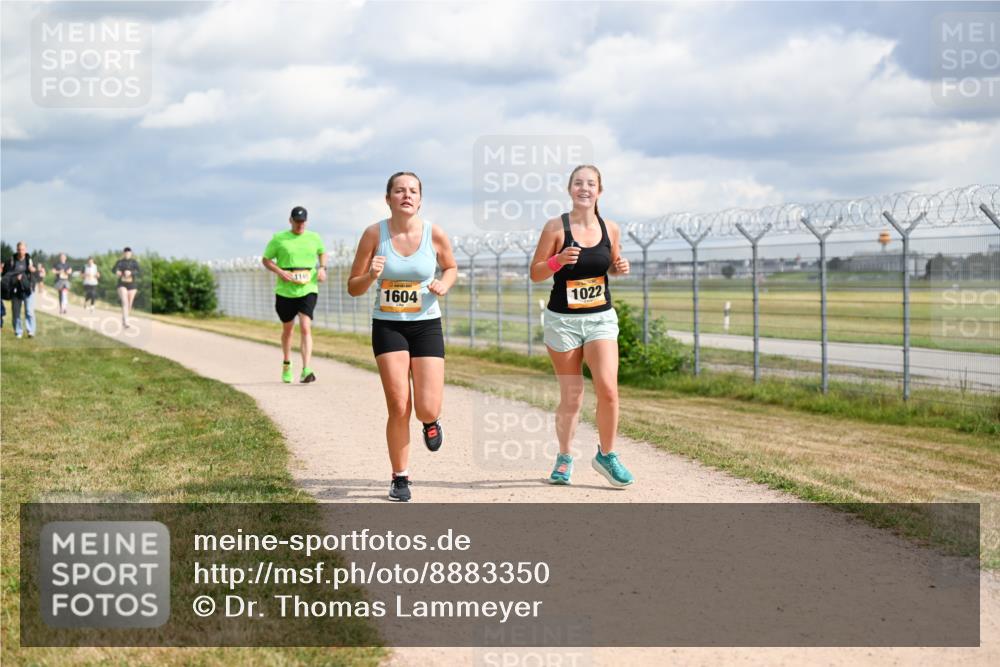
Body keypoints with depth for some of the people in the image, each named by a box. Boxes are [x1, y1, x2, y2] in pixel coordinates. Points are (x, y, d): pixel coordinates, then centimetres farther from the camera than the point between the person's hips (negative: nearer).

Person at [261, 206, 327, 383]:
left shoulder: (314, 238, 7)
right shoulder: (279, 239, 0)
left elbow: (322, 253, 26)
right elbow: (266, 260, 5)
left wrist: (322, 268, 6)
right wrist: (280, 272, -12)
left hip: (308, 290, 0)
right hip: (285, 291, 0)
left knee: (305, 328, -16)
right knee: (287, 329, 14)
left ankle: (306, 370, -21)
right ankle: (286, 365, 37)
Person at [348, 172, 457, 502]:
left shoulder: (435, 234, -6)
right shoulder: (374, 234, -8)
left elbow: (451, 267, 15)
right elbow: (353, 288, -2)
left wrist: (444, 285, -7)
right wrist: (371, 276, -23)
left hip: (426, 324, 1)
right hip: (388, 325, 0)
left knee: (427, 409, -8)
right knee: (399, 407, -7)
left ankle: (431, 421, 32)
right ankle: (400, 478, 11)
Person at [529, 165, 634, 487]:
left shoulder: (610, 229, 2)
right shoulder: (556, 227, -6)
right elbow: (535, 273, -4)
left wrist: (620, 266, -4)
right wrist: (558, 260, -23)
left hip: (601, 318, 2)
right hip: (562, 319, -2)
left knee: (608, 389, -12)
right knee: (571, 397, 3)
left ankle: (606, 455, 7)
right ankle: (564, 457, 24)